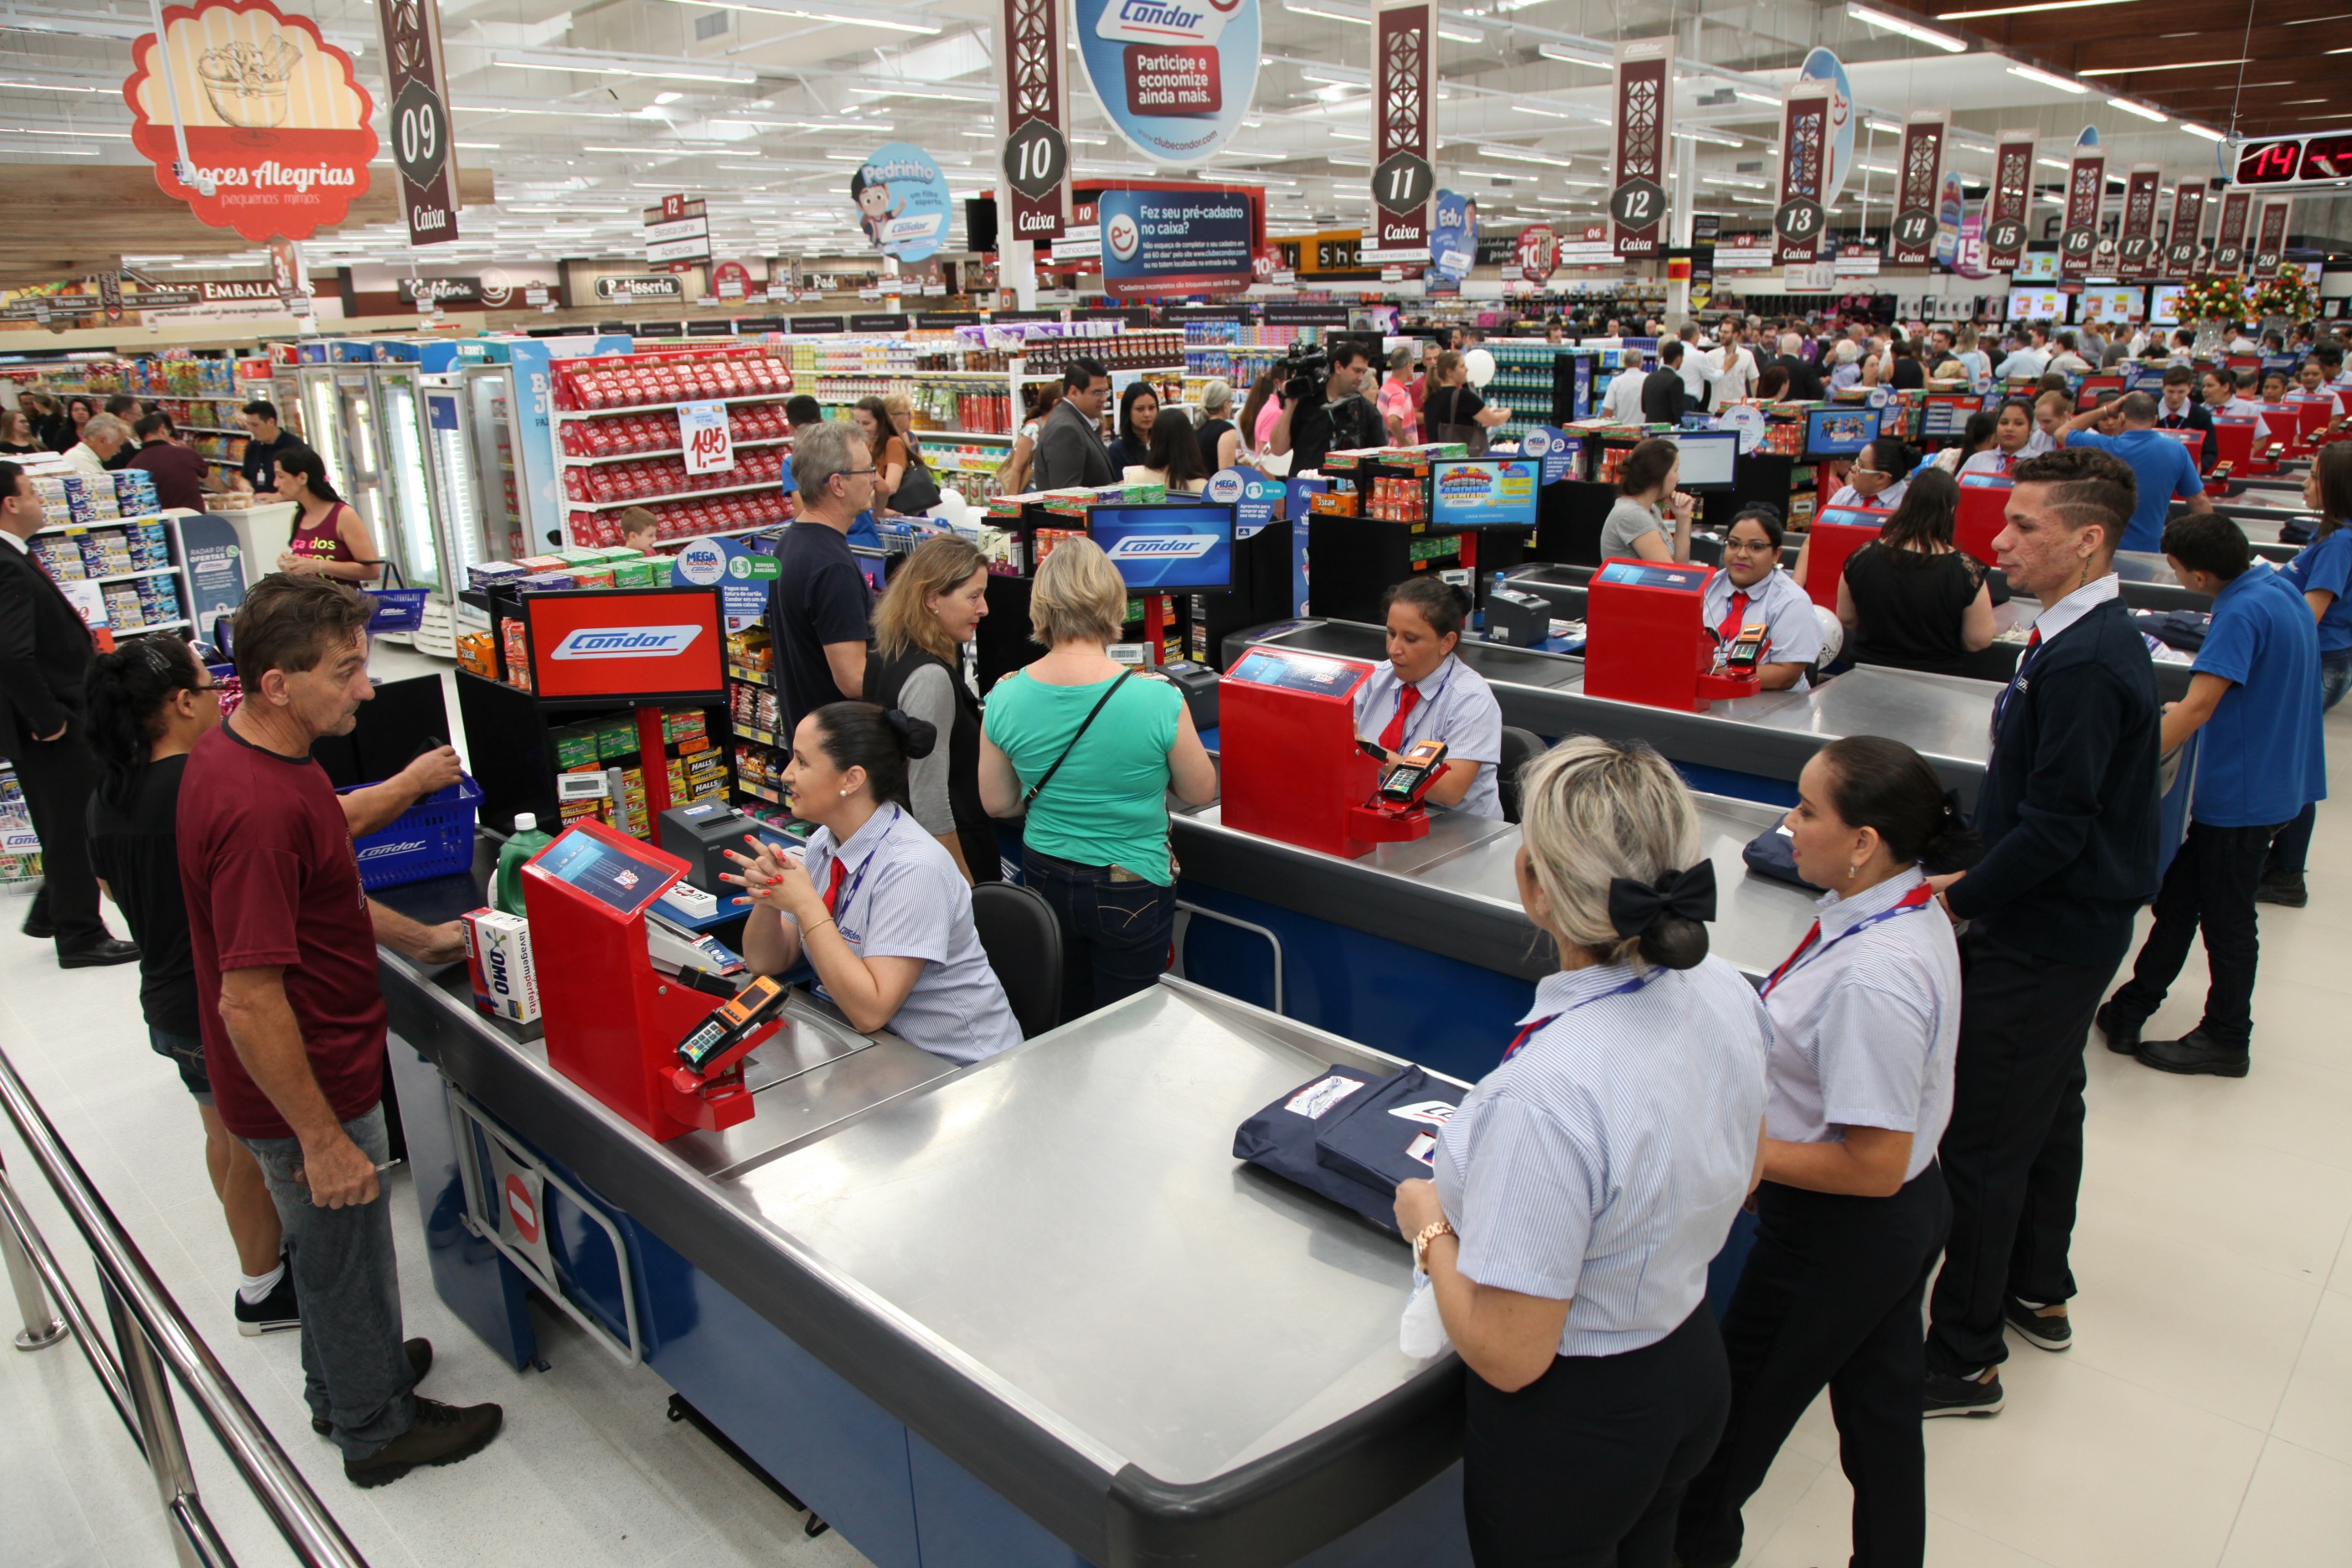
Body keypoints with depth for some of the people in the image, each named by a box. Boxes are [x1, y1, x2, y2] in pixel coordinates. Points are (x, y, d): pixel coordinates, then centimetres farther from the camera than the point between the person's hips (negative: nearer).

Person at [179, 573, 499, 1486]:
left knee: (332, 1248, 28)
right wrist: (323, 1140, -24)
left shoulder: (235, 753, -1)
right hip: (306, 1091, -9)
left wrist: (414, 938, 16)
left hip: (318, 1066, 9)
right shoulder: (259, 806, -33)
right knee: (346, 1254, 13)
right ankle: (376, 1427, 36)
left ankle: (346, 1376, 51)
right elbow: (249, 1002, -31)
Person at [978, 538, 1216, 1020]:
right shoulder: (1157, 700, -24)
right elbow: (1200, 792, -7)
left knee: (1064, 1022, 22)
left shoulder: (1004, 698, -13)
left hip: (1045, 879, 4)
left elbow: (997, 803, 1)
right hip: (1130, 892, -3)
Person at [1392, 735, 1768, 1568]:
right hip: (1693, 1372, 7)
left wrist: (1430, 1228, -12)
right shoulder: (1726, 993, -13)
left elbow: (1508, 1356, -28)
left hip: (1572, 1427, -6)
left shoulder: (1546, 1094, -38)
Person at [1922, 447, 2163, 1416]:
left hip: (2042, 938, -11)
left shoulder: (2083, 664, -25)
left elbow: (2053, 829, -26)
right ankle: (2039, 1296, 41)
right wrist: (1977, 880, 9)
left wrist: (1958, 899, -15)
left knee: (1982, 1144, -2)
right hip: (2070, 925, 11)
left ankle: (1964, 1360, 10)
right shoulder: (2095, 639, 7)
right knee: (2046, 1113, 23)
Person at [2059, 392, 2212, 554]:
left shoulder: (2105, 447, -11)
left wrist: (2106, 410, 7)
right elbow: (2200, 502, 2)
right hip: (2148, 549, 2)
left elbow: (2063, 431, 8)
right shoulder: (2177, 450, -4)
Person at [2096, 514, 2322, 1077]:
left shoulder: (2242, 612, -25)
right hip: (2279, 777, 9)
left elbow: (2196, 708, -30)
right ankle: (2134, 1004, 23)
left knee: (2226, 919, 6)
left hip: (2243, 793, -9)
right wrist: (2194, 712, 20)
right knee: (2180, 895, 15)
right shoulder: (2280, 587, 5)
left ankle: (2226, 1041, 21)